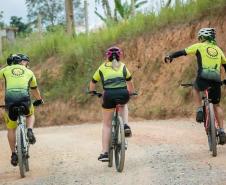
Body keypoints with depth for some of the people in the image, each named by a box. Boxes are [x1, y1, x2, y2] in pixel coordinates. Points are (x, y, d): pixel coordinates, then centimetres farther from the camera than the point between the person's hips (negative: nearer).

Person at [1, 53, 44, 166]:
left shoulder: (5, 70, 20)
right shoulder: (29, 72, 23)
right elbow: (35, 90, 34)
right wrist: (39, 100, 51)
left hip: (9, 99, 0)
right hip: (24, 99, 0)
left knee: (11, 129, 16)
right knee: (30, 115, 33)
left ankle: (13, 154, 13)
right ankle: (29, 130, 5)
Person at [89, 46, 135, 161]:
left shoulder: (102, 68, 20)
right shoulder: (122, 67, 22)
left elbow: (92, 84, 31)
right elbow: (130, 83, 36)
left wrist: (92, 92, 52)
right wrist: (131, 92, 55)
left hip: (109, 95, -1)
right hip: (123, 94, 1)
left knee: (107, 125, 15)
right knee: (123, 105, 39)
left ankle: (104, 153, 9)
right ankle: (125, 126, 15)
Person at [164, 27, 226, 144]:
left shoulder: (199, 46, 12)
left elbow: (182, 52, 11)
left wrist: (170, 57, 21)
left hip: (203, 77, -3)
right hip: (216, 79, 3)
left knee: (196, 89, 32)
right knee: (216, 105, 16)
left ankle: (200, 111, 13)